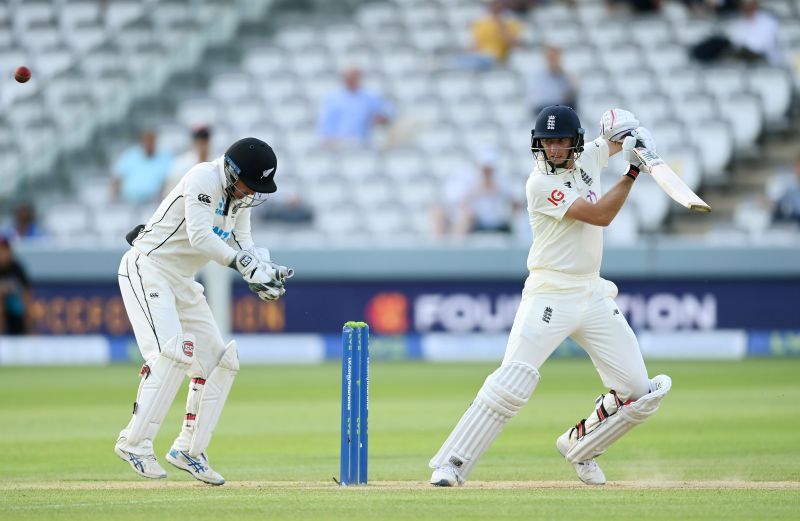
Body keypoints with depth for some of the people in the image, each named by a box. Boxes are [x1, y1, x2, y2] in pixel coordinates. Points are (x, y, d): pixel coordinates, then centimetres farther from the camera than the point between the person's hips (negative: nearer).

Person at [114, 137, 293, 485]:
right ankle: (134, 442, -20)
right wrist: (245, 264, -35)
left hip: (182, 283, 9)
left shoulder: (240, 196, 8)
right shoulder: (204, 179, -19)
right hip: (147, 270, -9)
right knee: (172, 352, -24)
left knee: (219, 361, 7)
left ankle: (188, 450, 13)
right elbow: (199, 235, -30)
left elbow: (243, 246, 5)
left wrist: (265, 271, -15)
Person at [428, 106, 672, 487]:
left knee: (639, 393, 2)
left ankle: (578, 445, 23)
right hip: (550, 296, -7)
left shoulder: (587, 158, 7)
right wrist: (633, 172, -18)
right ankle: (451, 464, -16)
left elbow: (616, 132, 24)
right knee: (511, 383, -21)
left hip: (594, 296, 7)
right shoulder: (541, 184, -13)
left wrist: (634, 137, 1)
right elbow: (599, 215, -19)